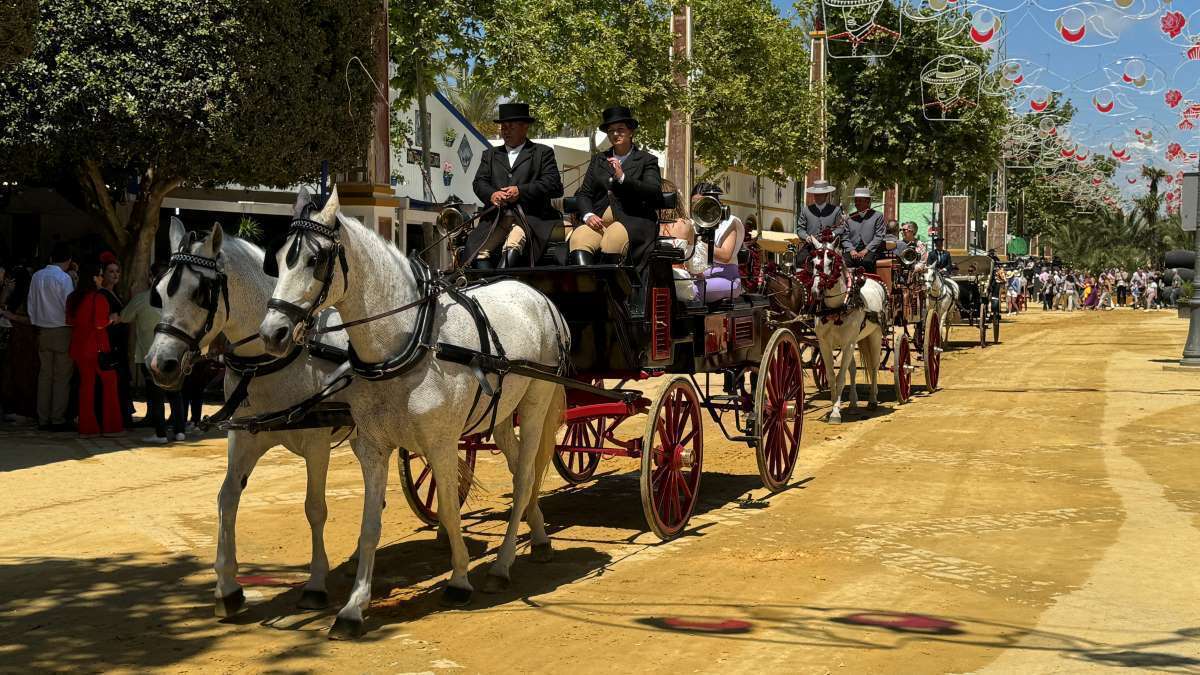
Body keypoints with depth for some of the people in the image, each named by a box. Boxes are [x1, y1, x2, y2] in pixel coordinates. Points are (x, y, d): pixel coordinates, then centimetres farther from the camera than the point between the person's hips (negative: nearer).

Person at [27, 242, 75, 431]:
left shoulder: (37, 276, 4)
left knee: (44, 375, 10)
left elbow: (31, 304, 10)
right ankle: (58, 420, 0)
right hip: (62, 331, -6)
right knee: (61, 378, 0)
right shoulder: (64, 278, -13)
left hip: (42, 331, 6)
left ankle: (43, 420, 12)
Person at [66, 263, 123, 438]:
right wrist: (111, 319, 0)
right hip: (97, 347, -7)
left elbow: (71, 320, 16)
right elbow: (100, 324, -18)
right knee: (109, 381, 5)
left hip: (79, 347, 7)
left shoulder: (73, 298, 8)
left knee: (86, 383, 10)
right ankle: (110, 425, 5)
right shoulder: (98, 298, -14)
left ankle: (87, 427, 10)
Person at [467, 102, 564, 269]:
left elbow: (553, 184, 0)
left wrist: (521, 191, -11)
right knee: (477, 249, -23)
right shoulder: (490, 155, 26)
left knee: (512, 247, -35)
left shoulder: (542, 152, 13)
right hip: (496, 218, 4)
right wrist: (491, 195, -10)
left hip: (530, 218, -4)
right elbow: (479, 182, 14)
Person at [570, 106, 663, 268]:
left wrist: (623, 177, -14)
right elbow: (584, 193, 18)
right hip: (598, 221, 3)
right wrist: (588, 215, -4)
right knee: (578, 238, -29)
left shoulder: (647, 160, 11)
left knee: (613, 240, -36)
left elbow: (655, 193, -5)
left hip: (632, 221, -3)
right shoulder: (598, 159, 23)